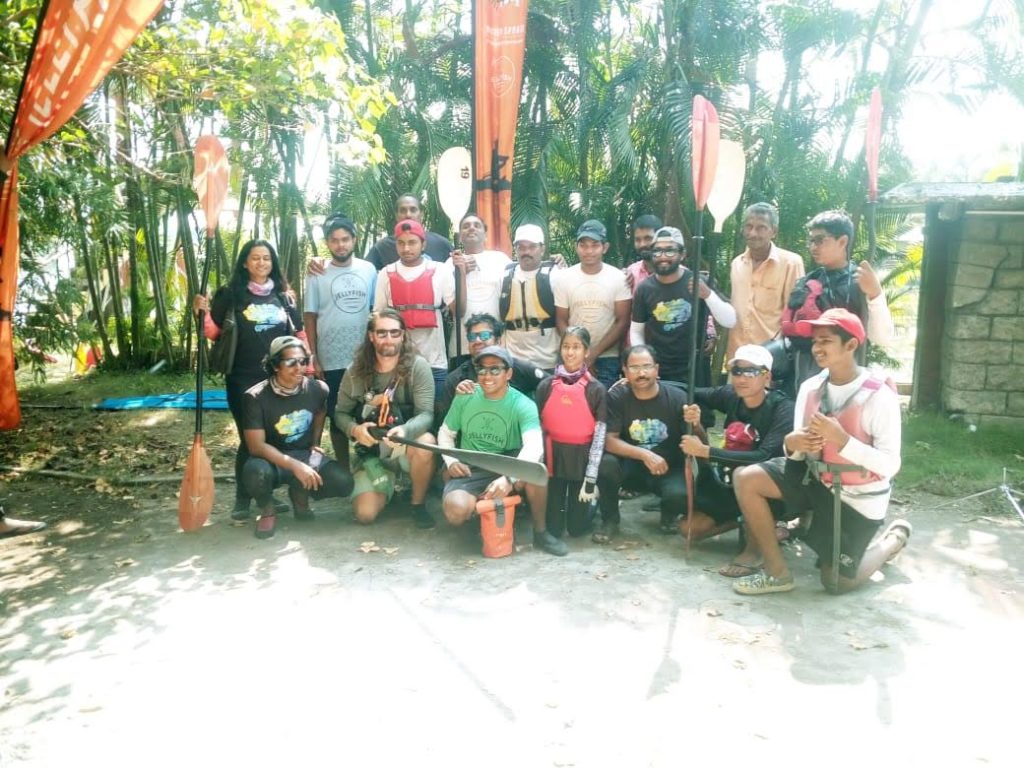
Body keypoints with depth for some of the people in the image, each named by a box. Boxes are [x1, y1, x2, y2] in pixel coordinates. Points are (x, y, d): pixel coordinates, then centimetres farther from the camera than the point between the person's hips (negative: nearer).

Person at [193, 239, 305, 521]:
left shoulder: (284, 294, 9)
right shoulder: (230, 294, 1)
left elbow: (299, 333, 13)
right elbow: (214, 334, 2)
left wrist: (307, 368, 8)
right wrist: (204, 313, -16)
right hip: (243, 379, -3)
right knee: (249, 439, -3)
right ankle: (242, 500, 10)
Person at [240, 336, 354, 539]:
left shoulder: (317, 389, -8)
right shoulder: (255, 397, -18)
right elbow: (256, 446, -21)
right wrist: (294, 465, -31)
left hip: (305, 455, 3)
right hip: (271, 459, -3)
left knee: (343, 481, -23)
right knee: (255, 472, -39)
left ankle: (300, 495, 10)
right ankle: (267, 510, -2)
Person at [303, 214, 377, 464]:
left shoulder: (369, 270, 4)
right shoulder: (317, 275, 0)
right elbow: (309, 317, 1)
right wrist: (314, 357, -3)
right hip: (332, 360, -1)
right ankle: (343, 469, 21)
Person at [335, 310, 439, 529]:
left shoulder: (417, 366, -13)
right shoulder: (356, 371, -3)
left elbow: (426, 414, -20)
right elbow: (340, 413, 2)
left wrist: (405, 430, -42)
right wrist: (355, 429, -21)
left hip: (406, 443, -2)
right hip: (371, 449, 2)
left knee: (426, 442, -39)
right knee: (365, 514, -14)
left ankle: (419, 504, -10)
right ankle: (388, 482, 24)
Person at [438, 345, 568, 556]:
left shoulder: (522, 405, -12)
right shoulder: (464, 397, -1)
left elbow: (534, 445, -29)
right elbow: (445, 433, 13)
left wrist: (510, 478, -45)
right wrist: (451, 461, -8)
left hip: (507, 466, -1)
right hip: (471, 470, 1)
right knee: (456, 511, -31)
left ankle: (541, 532, -10)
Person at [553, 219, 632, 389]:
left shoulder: (619, 278, -3)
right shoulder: (563, 278, 0)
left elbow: (622, 322, -4)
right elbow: (561, 321, 2)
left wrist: (594, 354, -10)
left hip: (608, 359, -1)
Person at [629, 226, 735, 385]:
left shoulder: (699, 283, -7)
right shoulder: (645, 288, -2)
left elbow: (730, 321, -10)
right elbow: (636, 331, 6)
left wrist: (708, 294, -25)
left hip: (693, 372, -1)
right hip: (655, 373, 1)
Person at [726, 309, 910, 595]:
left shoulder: (879, 397, -22)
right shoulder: (810, 387, -5)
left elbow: (890, 465, -24)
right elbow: (799, 452, 1)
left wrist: (841, 439, -35)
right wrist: (792, 444, -24)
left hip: (858, 497, -5)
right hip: (815, 477, 5)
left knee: (837, 582, 2)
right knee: (745, 478, -17)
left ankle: (894, 539, 30)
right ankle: (777, 572, -5)